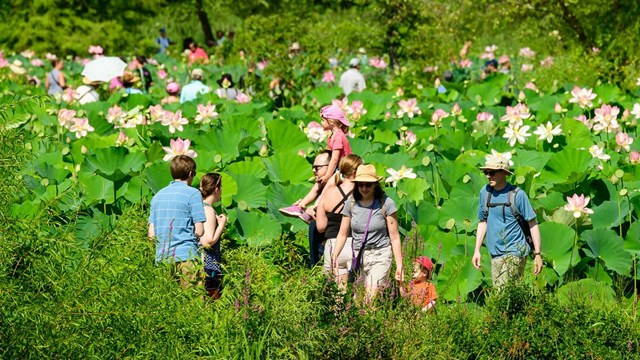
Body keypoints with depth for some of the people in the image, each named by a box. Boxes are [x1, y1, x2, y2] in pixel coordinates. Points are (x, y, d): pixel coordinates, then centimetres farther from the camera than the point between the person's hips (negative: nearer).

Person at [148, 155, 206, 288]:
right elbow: (199, 231, -8)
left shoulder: (157, 196, 13)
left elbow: (152, 234, 9)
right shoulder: (193, 194, -4)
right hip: (186, 257, -6)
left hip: (162, 258, 6)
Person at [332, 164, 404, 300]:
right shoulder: (351, 203, 4)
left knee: (372, 297, -16)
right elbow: (342, 234, 9)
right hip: (358, 257, 4)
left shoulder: (386, 203, -6)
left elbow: (394, 238, -4)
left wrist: (399, 266, -6)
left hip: (380, 256, -3)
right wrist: (335, 256, -4)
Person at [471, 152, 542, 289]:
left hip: (514, 252, -6)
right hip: (495, 253, 6)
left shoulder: (517, 194, -9)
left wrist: (537, 254, -8)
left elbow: (532, 224, -5)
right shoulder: (485, 192, 6)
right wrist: (477, 250, 13)